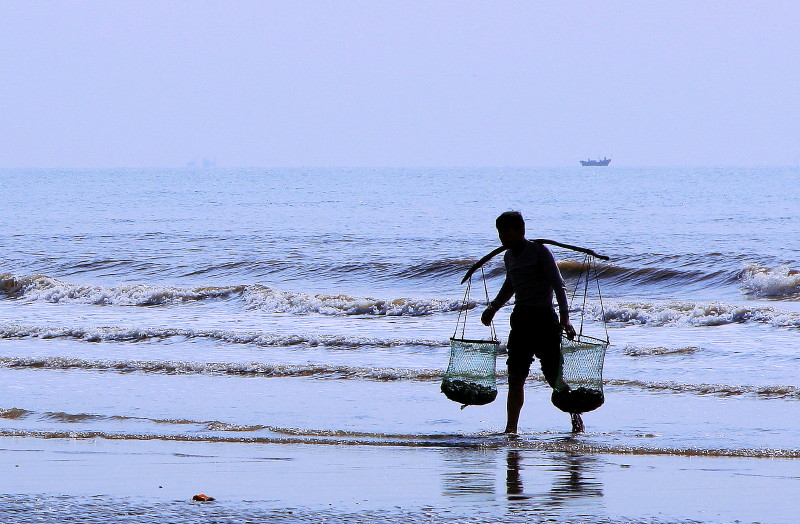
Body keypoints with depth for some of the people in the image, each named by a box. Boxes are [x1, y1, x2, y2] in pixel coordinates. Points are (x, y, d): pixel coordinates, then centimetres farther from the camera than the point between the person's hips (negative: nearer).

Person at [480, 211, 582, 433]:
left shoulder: (539, 251, -7)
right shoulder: (509, 257, 14)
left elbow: (558, 285, -12)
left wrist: (564, 317, -22)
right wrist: (493, 307, 22)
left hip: (543, 317, -6)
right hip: (520, 319, 6)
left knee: (553, 376, -5)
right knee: (515, 378, 0)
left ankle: (576, 416, 14)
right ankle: (511, 428, 1)